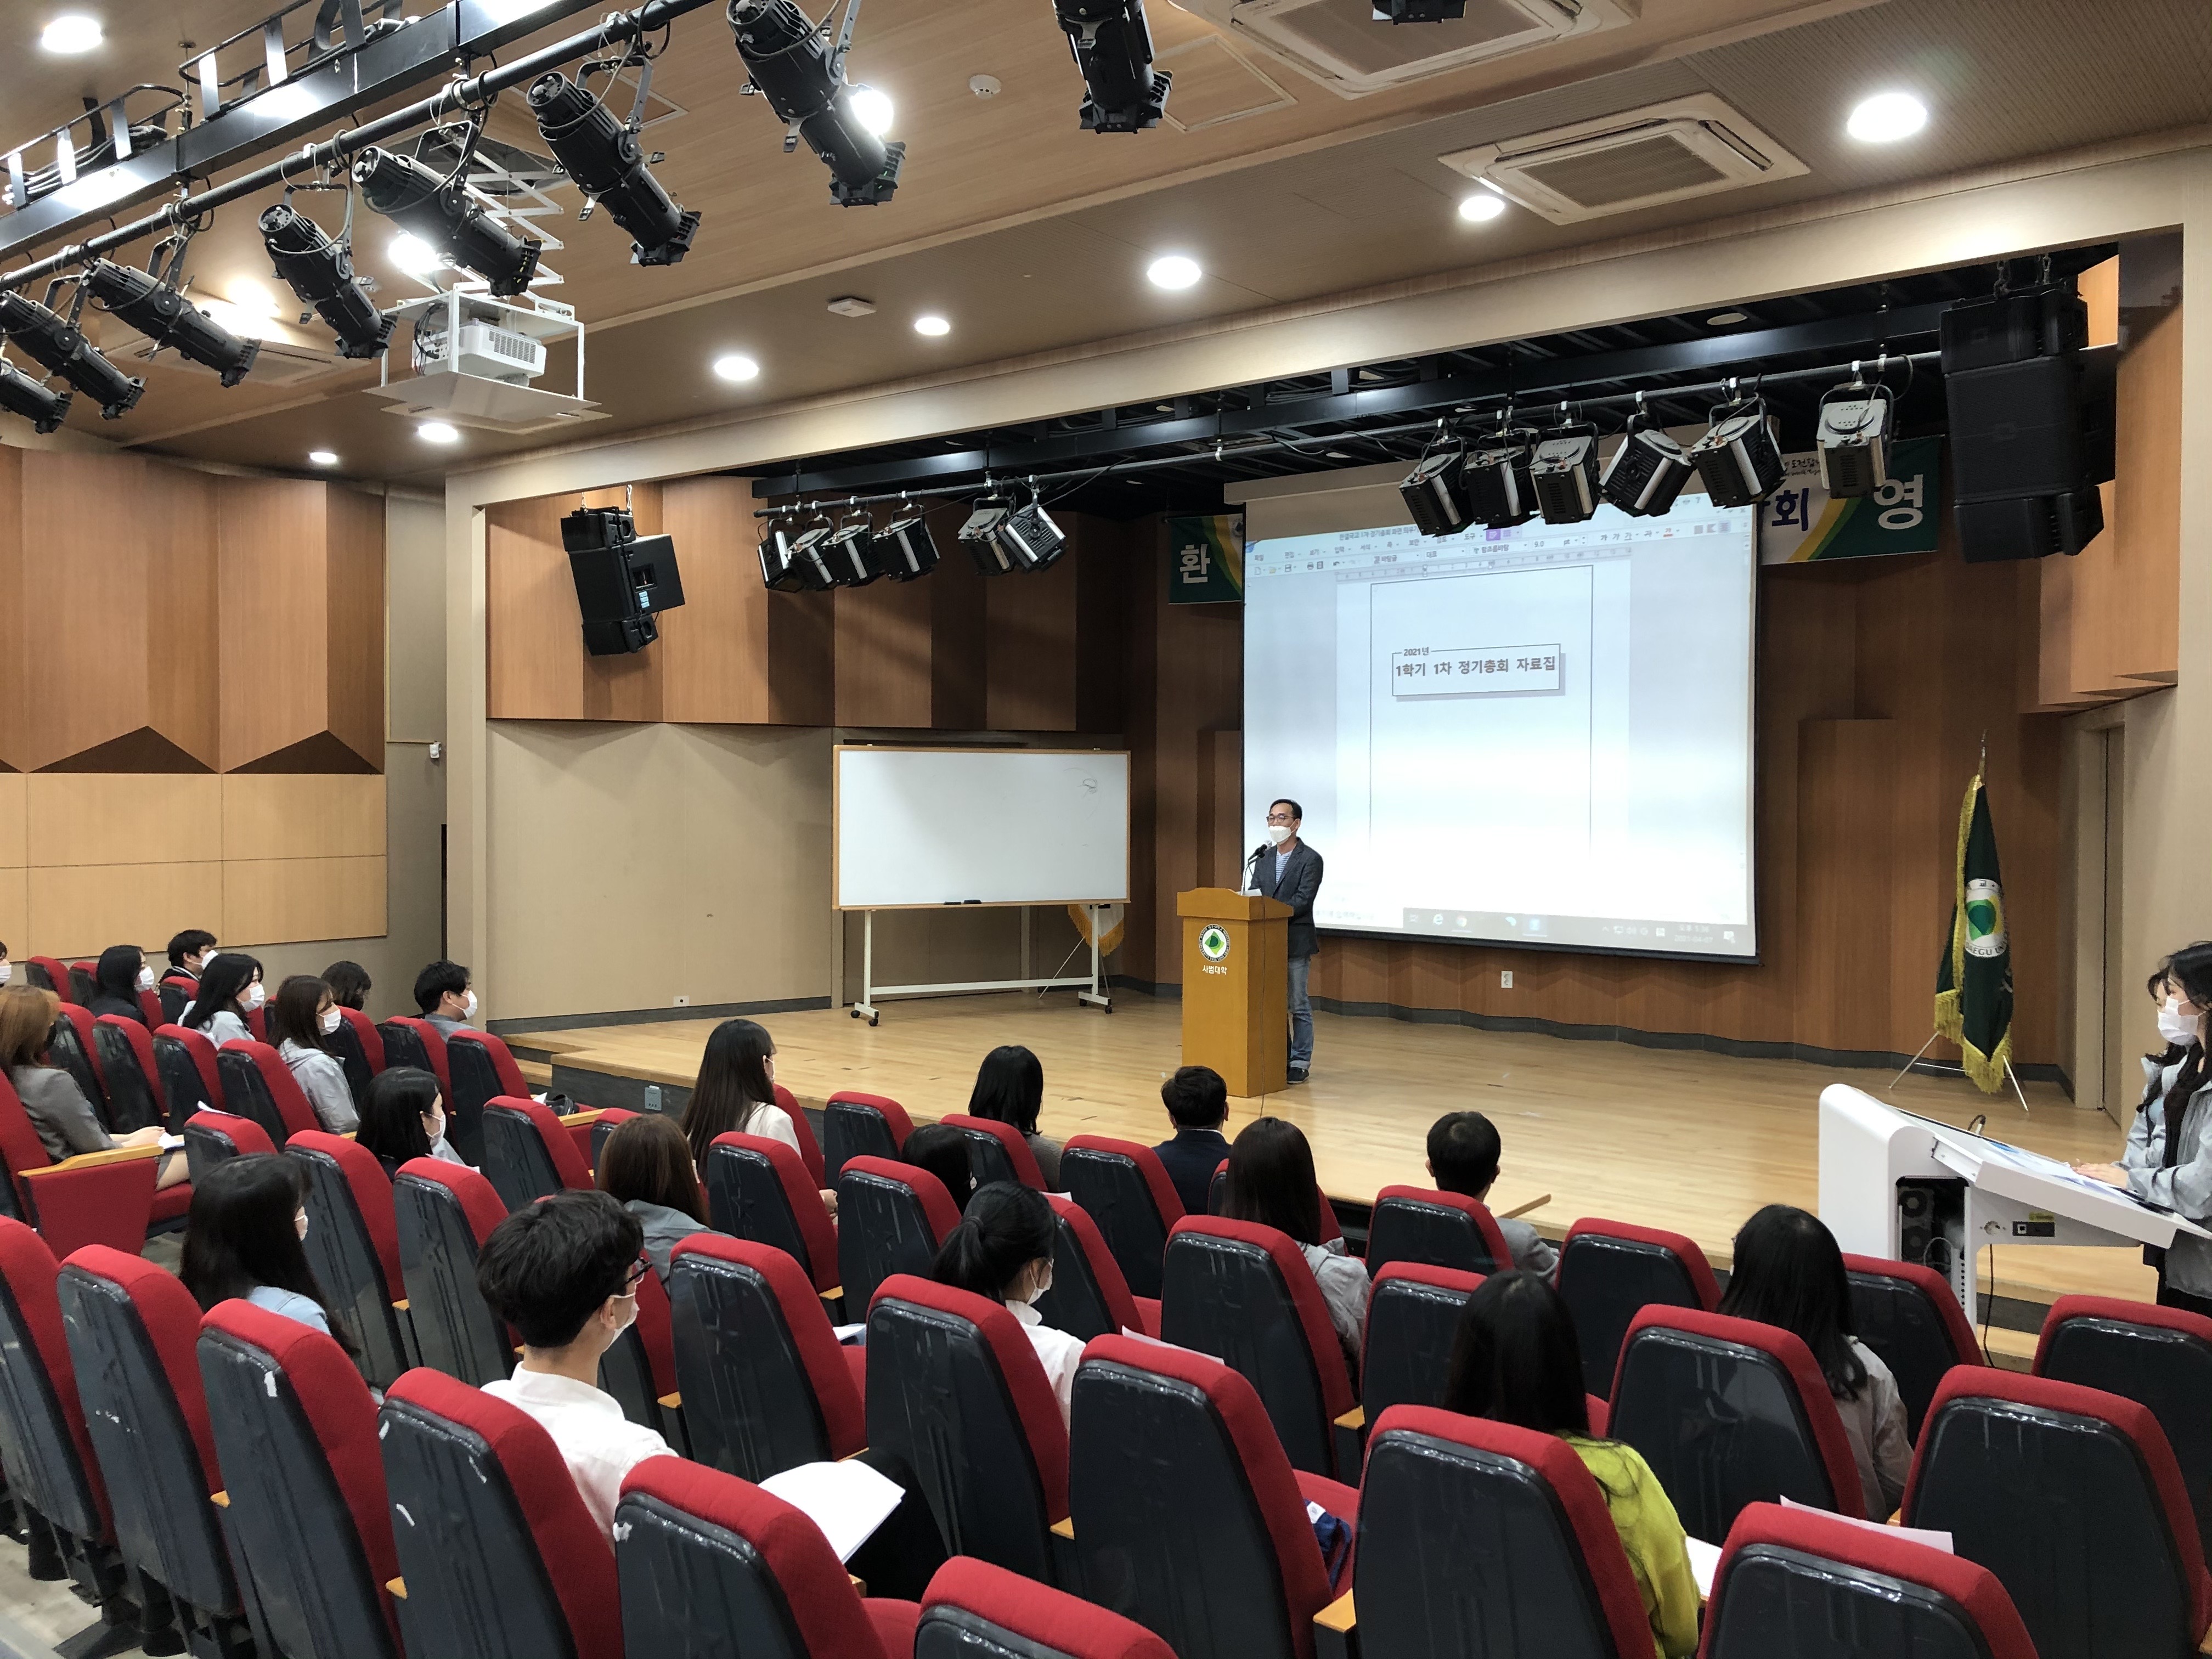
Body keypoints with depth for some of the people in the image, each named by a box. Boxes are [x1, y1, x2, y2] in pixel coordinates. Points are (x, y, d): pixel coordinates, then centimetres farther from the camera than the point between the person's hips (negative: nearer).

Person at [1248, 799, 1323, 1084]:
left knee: (1298, 1005, 0)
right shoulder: (1263, 858, 12)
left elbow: (1302, 901, -16)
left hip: (1295, 942, -6)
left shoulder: (1310, 860, -8)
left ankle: (1301, 1063, 7)